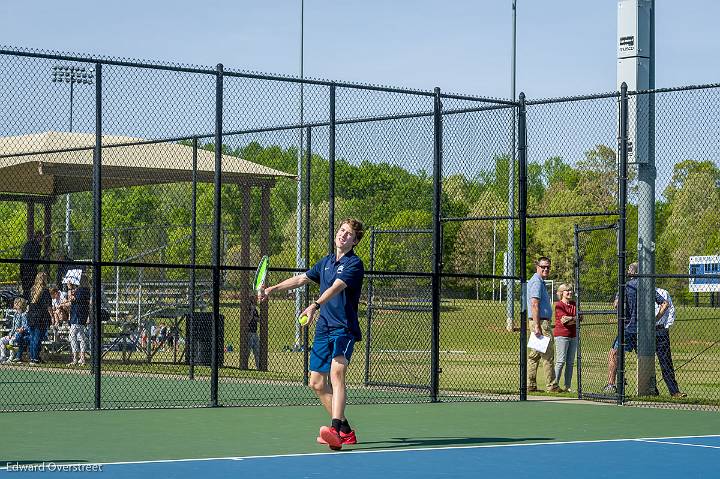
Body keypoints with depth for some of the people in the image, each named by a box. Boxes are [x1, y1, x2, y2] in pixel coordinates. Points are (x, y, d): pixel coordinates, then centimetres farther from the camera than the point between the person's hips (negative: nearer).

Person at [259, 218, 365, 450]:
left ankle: (335, 431, -41)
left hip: (343, 329, -8)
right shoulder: (326, 262, 17)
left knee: (336, 373, -27)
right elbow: (301, 279, 29)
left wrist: (315, 305, -38)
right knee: (317, 383, 8)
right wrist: (272, 289, 24)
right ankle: (345, 431, 19)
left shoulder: (354, 264, -8)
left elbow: (336, 287, -24)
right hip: (323, 329, 8)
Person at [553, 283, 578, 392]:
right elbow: (564, 320, -15)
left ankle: (567, 386, 10)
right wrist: (575, 319, -7)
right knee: (561, 361, -9)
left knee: (570, 362, 6)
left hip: (573, 335, 7)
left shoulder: (574, 304, 14)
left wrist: (570, 319, -13)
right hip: (562, 335, -7)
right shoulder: (559, 305, -5)